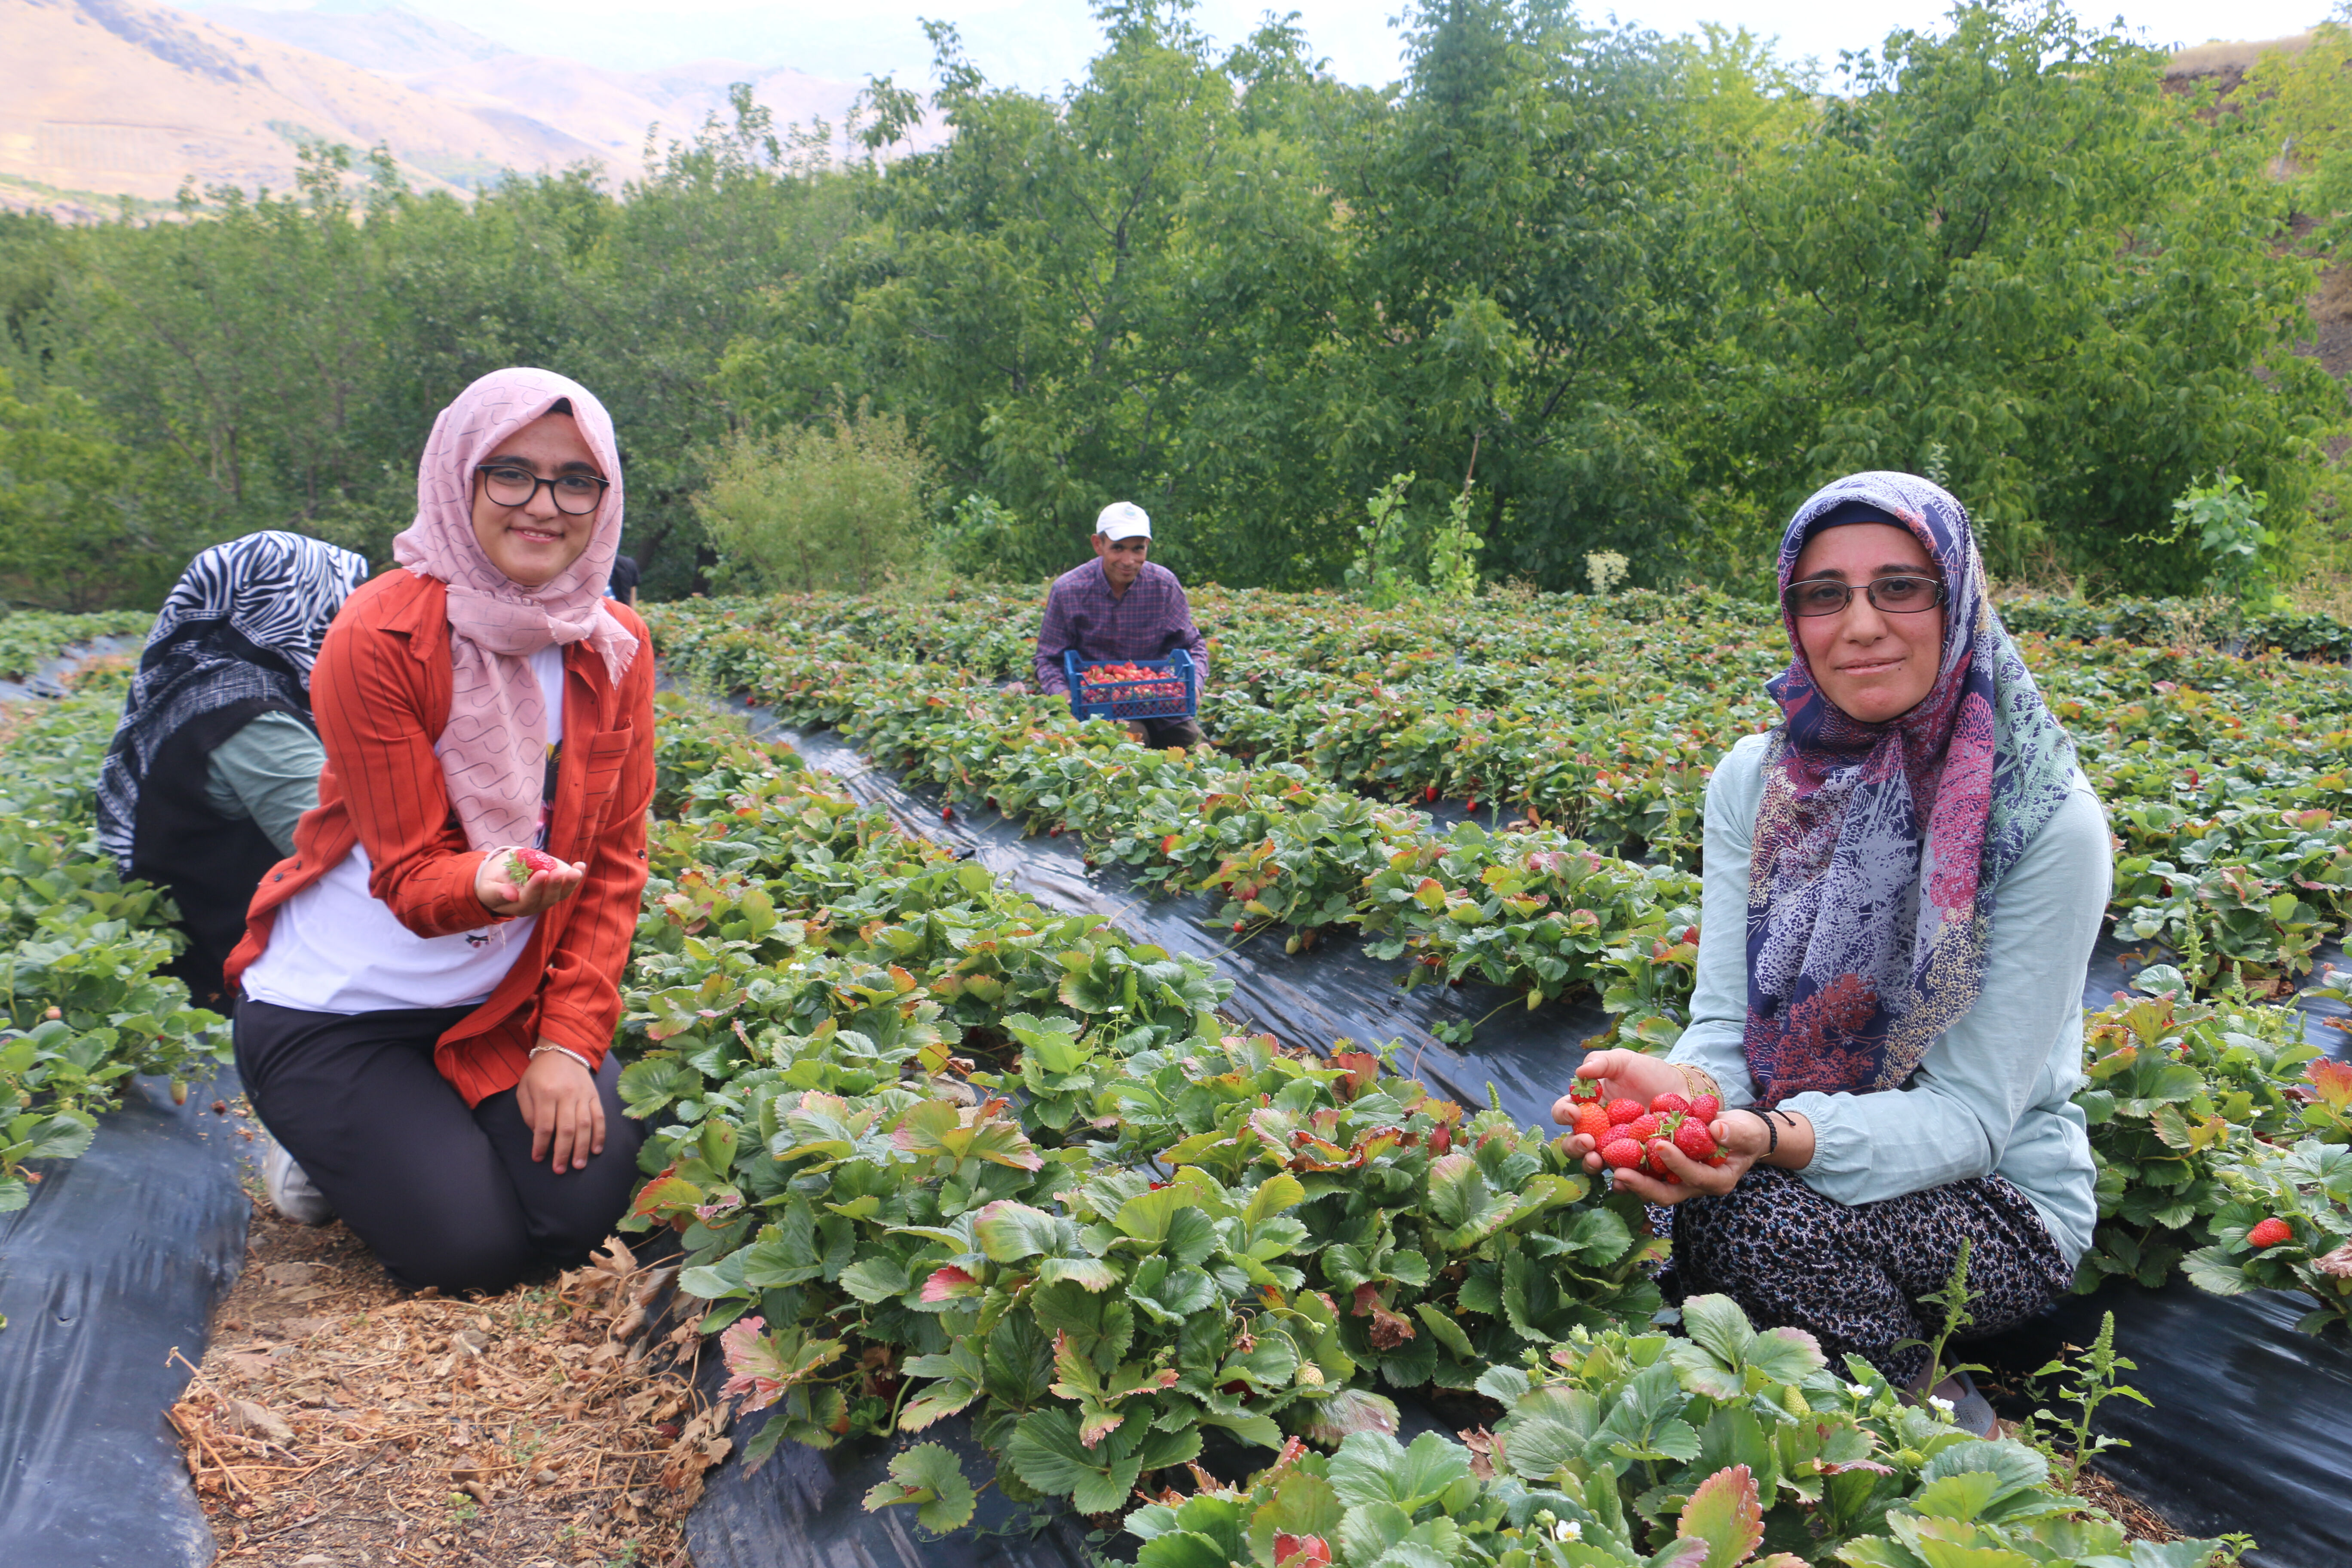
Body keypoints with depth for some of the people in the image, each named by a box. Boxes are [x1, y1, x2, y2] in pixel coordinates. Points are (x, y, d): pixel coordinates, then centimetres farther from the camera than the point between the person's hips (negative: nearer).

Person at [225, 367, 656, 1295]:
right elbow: (410, 876, -20)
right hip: (340, 1010, -4)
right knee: (468, 1251, -13)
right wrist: (490, 886, -44)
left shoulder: (616, 648, -5)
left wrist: (568, 1041, -12)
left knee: (584, 1209, -11)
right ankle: (339, 1154, 20)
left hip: (508, 998, 4)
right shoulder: (380, 639, -20)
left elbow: (616, 859, -3)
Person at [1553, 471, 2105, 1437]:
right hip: (1791, 1158, 4)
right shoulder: (1753, 780, -2)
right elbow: (1725, 1020, -6)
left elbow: (1970, 1111, -19)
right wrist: (1689, 1087, -32)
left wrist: (1780, 1139, -38)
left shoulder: (2047, 819, -16)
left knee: (1764, 1215, -33)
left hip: (1998, 1203, -3)